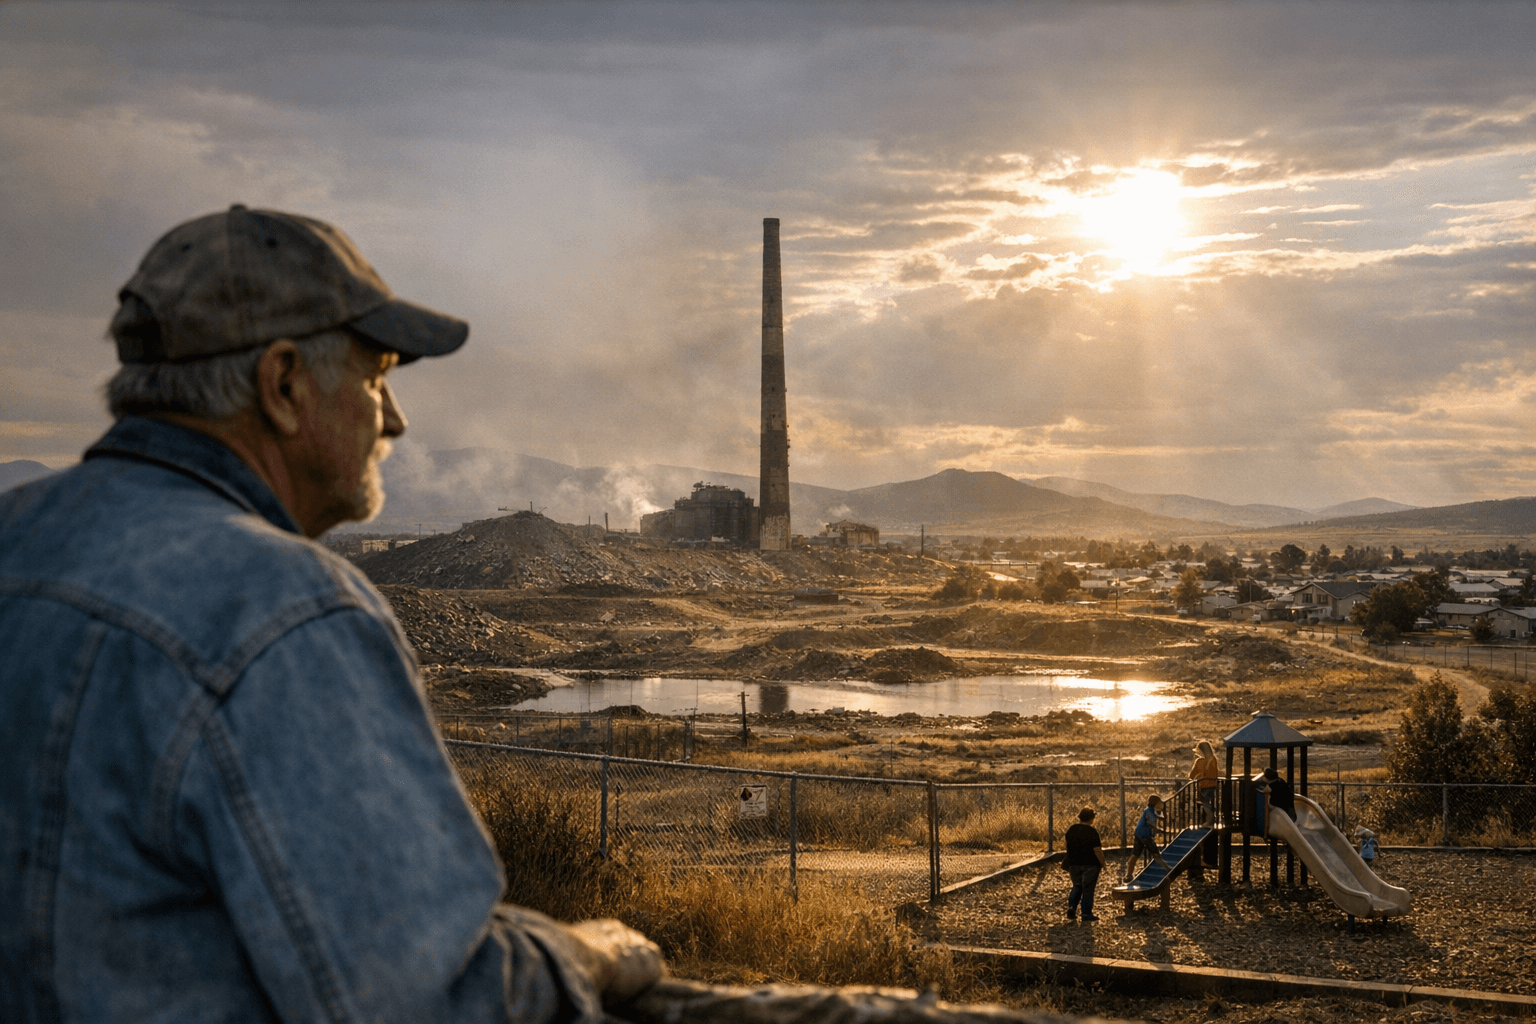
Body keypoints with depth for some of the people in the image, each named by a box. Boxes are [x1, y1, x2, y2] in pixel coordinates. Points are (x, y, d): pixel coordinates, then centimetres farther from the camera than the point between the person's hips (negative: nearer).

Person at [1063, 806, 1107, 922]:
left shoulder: (1071, 830, 4)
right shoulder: (1092, 831, -15)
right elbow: (1097, 850, -17)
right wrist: (1103, 864, -5)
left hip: (1074, 864, 5)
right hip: (1089, 865, -5)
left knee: (1077, 886, 18)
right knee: (1088, 888, 4)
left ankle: (1071, 907, 1)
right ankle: (1087, 914, 7)